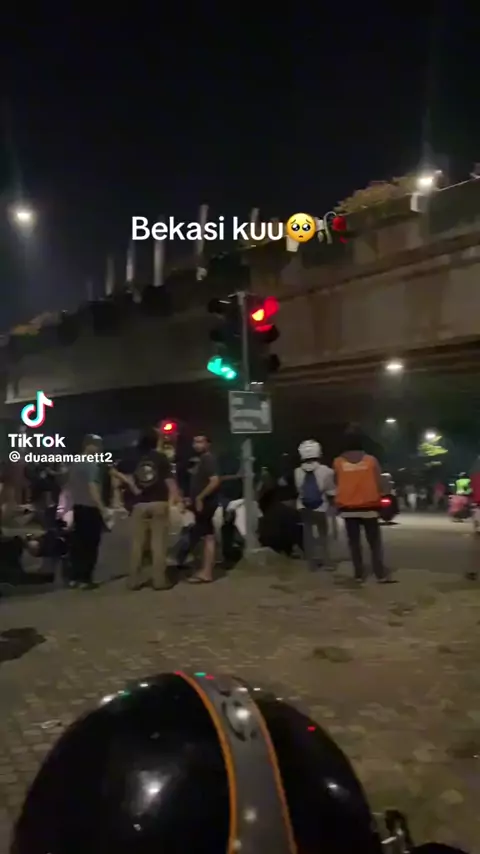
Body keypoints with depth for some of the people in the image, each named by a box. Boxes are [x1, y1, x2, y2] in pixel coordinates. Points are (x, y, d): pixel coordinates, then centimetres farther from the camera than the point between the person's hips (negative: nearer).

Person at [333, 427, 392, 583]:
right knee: (375, 542, 7)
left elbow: (336, 484, 4)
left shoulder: (338, 462, -4)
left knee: (354, 542, 9)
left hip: (348, 508, 1)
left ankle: (359, 574, 11)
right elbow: (379, 484, -1)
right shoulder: (371, 460, -4)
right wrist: (377, 501, 13)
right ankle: (381, 574, 5)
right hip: (369, 507, 0)